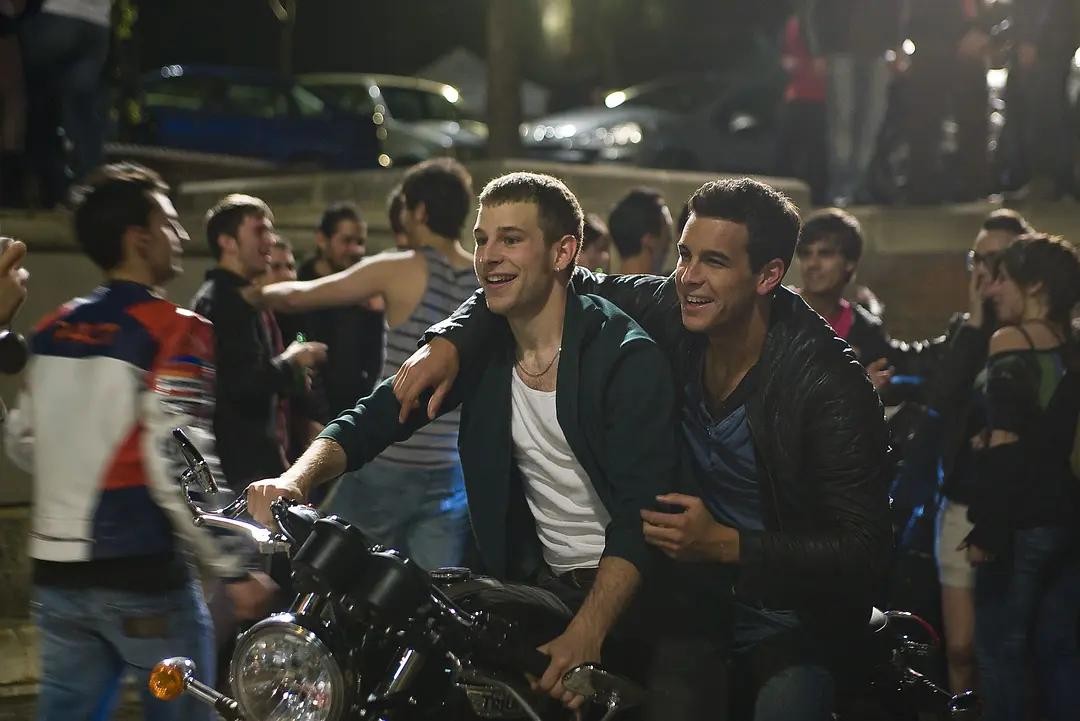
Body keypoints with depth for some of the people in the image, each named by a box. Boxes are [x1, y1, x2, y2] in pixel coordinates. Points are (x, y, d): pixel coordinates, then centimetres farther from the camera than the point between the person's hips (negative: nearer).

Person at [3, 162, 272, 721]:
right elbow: (178, 464, -19)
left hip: (57, 572, 6)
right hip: (142, 574, -6)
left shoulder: (53, 331, 9)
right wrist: (233, 569, -14)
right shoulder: (174, 330, -11)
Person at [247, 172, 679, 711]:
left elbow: (641, 509, -23)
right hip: (538, 581, 5)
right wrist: (295, 481, -21)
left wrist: (585, 636, -35)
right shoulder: (479, 347, 3)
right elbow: (370, 420, 1)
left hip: (624, 587, -5)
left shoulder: (626, 357, -15)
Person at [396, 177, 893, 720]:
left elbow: (865, 551, -24)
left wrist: (724, 545, -32)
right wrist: (449, 343, -11)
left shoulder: (830, 386, -22)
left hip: (790, 628, -5)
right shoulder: (669, 311, -7)